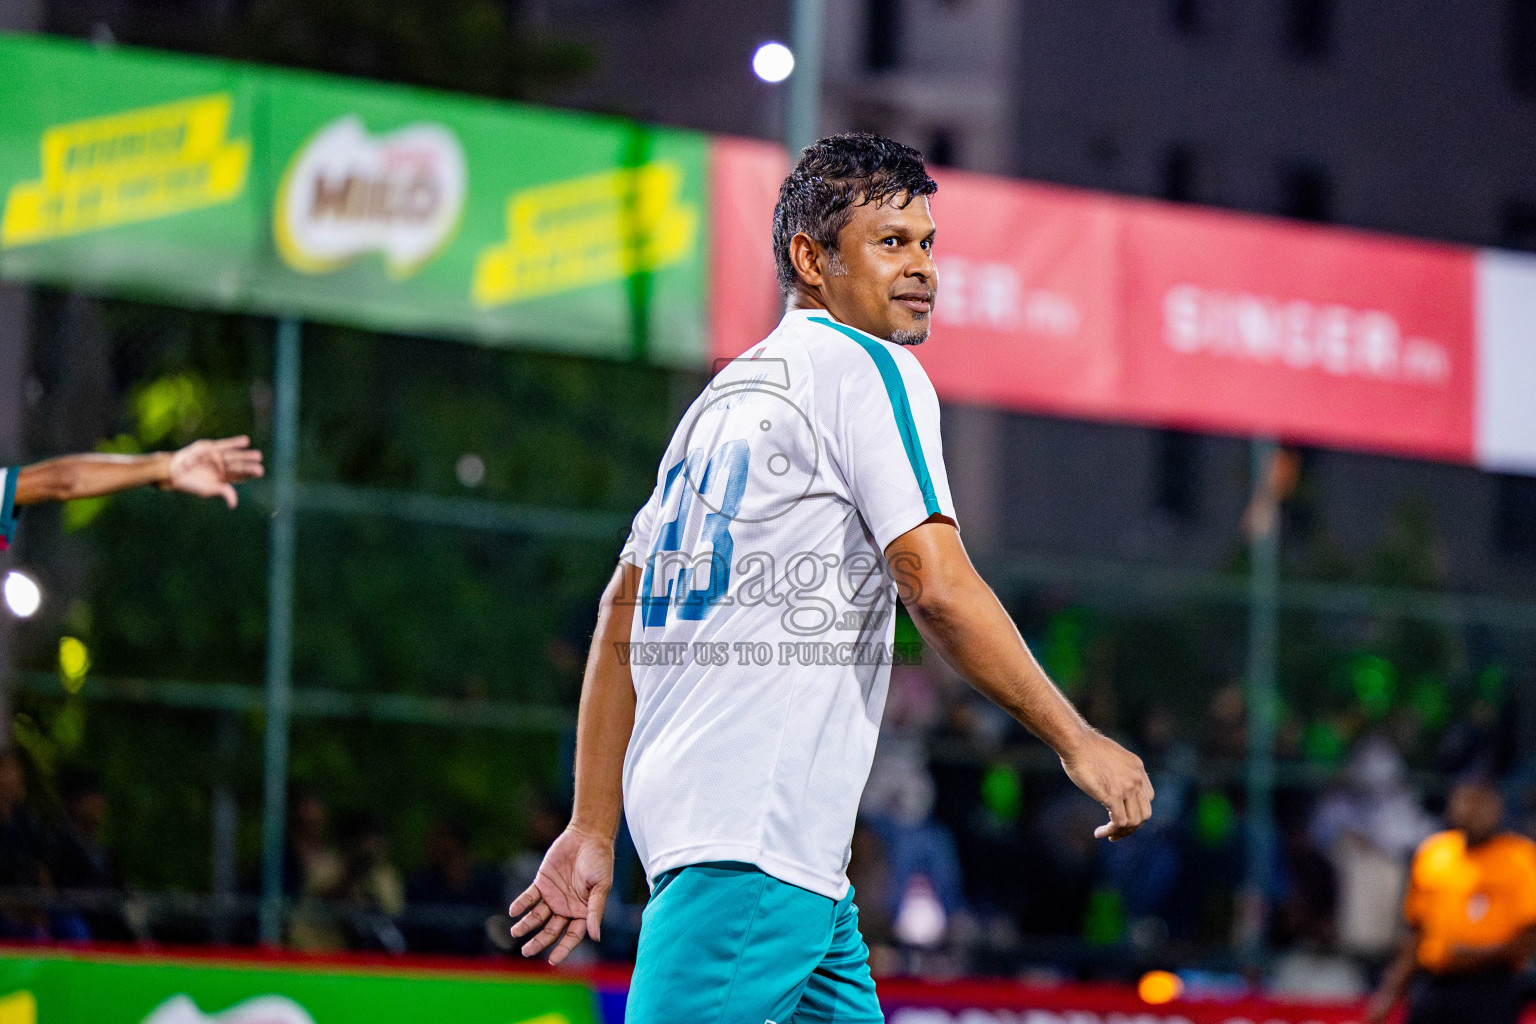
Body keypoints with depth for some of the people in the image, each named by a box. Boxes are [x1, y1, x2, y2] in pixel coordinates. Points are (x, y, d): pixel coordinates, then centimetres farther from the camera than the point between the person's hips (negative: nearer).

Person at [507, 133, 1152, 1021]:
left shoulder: (730, 392, 21)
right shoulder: (869, 367, -4)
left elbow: (623, 608, 22)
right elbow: (936, 585, -14)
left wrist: (594, 830, 22)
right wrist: (1076, 740, -7)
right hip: (758, 833, -9)